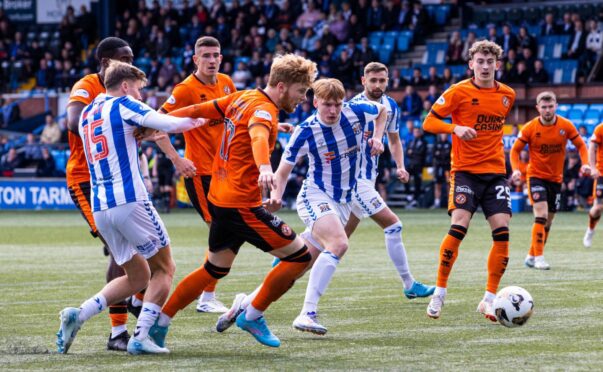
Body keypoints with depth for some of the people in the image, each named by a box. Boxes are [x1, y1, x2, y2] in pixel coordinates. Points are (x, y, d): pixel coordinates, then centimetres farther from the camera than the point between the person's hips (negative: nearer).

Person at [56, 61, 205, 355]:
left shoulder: (87, 114, 18)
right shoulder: (124, 105, -3)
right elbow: (170, 124, -11)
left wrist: (142, 131, 26)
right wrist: (199, 119, 5)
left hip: (99, 208, 7)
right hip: (129, 201, -7)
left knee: (138, 277, 17)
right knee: (164, 269, 8)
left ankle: (78, 314, -1)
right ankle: (140, 337, -6)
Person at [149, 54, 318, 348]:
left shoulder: (241, 98, 10)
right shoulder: (264, 110, -17)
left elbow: (198, 110, 15)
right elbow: (257, 136, -39)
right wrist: (264, 168, -58)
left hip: (219, 199, 10)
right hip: (242, 205, -10)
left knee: (216, 269, 23)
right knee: (299, 255, -4)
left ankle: (160, 321, 24)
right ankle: (253, 315, 4)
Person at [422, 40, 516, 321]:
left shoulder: (507, 95, 9)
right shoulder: (459, 92, -5)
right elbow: (429, 122, -5)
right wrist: (455, 129, -20)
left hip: (495, 172, 4)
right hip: (465, 171, -4)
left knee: (502, 231, -8)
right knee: (458, 227, -18)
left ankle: (489, 299, 2)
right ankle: (439, 293, -3)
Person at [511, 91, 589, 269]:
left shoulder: (566, 126, -8)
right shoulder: (530, 128, -13)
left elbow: (580, 145, 2)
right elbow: (515, 150, -5)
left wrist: (585, 164, -16)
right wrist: (516, 170, -22)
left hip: (556, 178, 4)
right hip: (536, 176, -4)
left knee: (548, 221, 10)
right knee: (541, 215, -20)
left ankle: (531, 257, 25)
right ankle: (539, 258, -16)